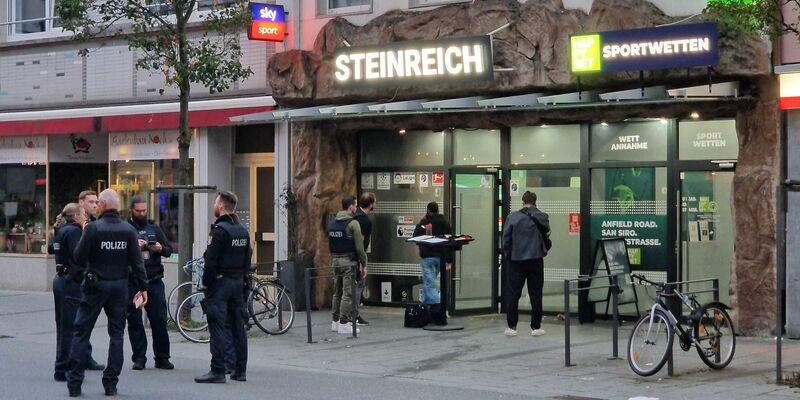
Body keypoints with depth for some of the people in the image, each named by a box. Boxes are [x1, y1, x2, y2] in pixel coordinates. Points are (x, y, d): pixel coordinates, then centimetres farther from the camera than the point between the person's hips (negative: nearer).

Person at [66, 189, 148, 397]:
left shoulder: (93, 228, -12)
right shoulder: (128, 230, -2)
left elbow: (79, 258, -9)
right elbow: (137, 261, -2)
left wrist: (83, 237, 7)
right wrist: (143, 287, 5)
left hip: (96, 285, -3)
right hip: (120, 286, 3)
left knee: (81, 333, 6)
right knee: (116, 334, 10)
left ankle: (74, 383, 3)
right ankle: (111, 384, 8)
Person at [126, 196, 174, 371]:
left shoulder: (154, 228, 14)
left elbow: (169, 250, 12)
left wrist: (160, 248, -9)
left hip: (154, 281, 2)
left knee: (159, 320, -1)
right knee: (135, 322, 1)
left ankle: (162, 358, 7)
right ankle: (139, 358, 9)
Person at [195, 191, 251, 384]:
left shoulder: (220, 230, -14)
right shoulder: (243, 230, 12)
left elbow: (211, 260, -17)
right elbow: (248, 257, 14)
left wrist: (206, 281, -7)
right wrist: (242, 278, 17)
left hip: (220, 282, -8)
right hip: (238, 282, 8)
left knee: (217, 326, -7)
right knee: (238, 326, 10)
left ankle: (217, 371, -10)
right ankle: (240, 370, 13)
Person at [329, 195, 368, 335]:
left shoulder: (331, 224, 11)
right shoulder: (353, 223, -12)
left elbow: (329, 245, 14)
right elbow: (359, 246, -13)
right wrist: (364, 265, -6)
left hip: (335, 261, 7)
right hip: (349, 262, -7)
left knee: (337, 292, 14)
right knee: (348, 293, -6)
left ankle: (335, 322, 19)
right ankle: (344, 323, -8)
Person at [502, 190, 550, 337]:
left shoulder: (512, 217, -4)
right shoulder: (542, 217, -3)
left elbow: (506, 239, -3)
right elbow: (547, 232, 8)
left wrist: (507, 256, 9)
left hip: (516, 260, 0)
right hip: (535, 260, 0)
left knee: (513, 294, 6)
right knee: (536, 294, 6)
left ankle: (511, 326, 7)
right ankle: (536, 327, 7)